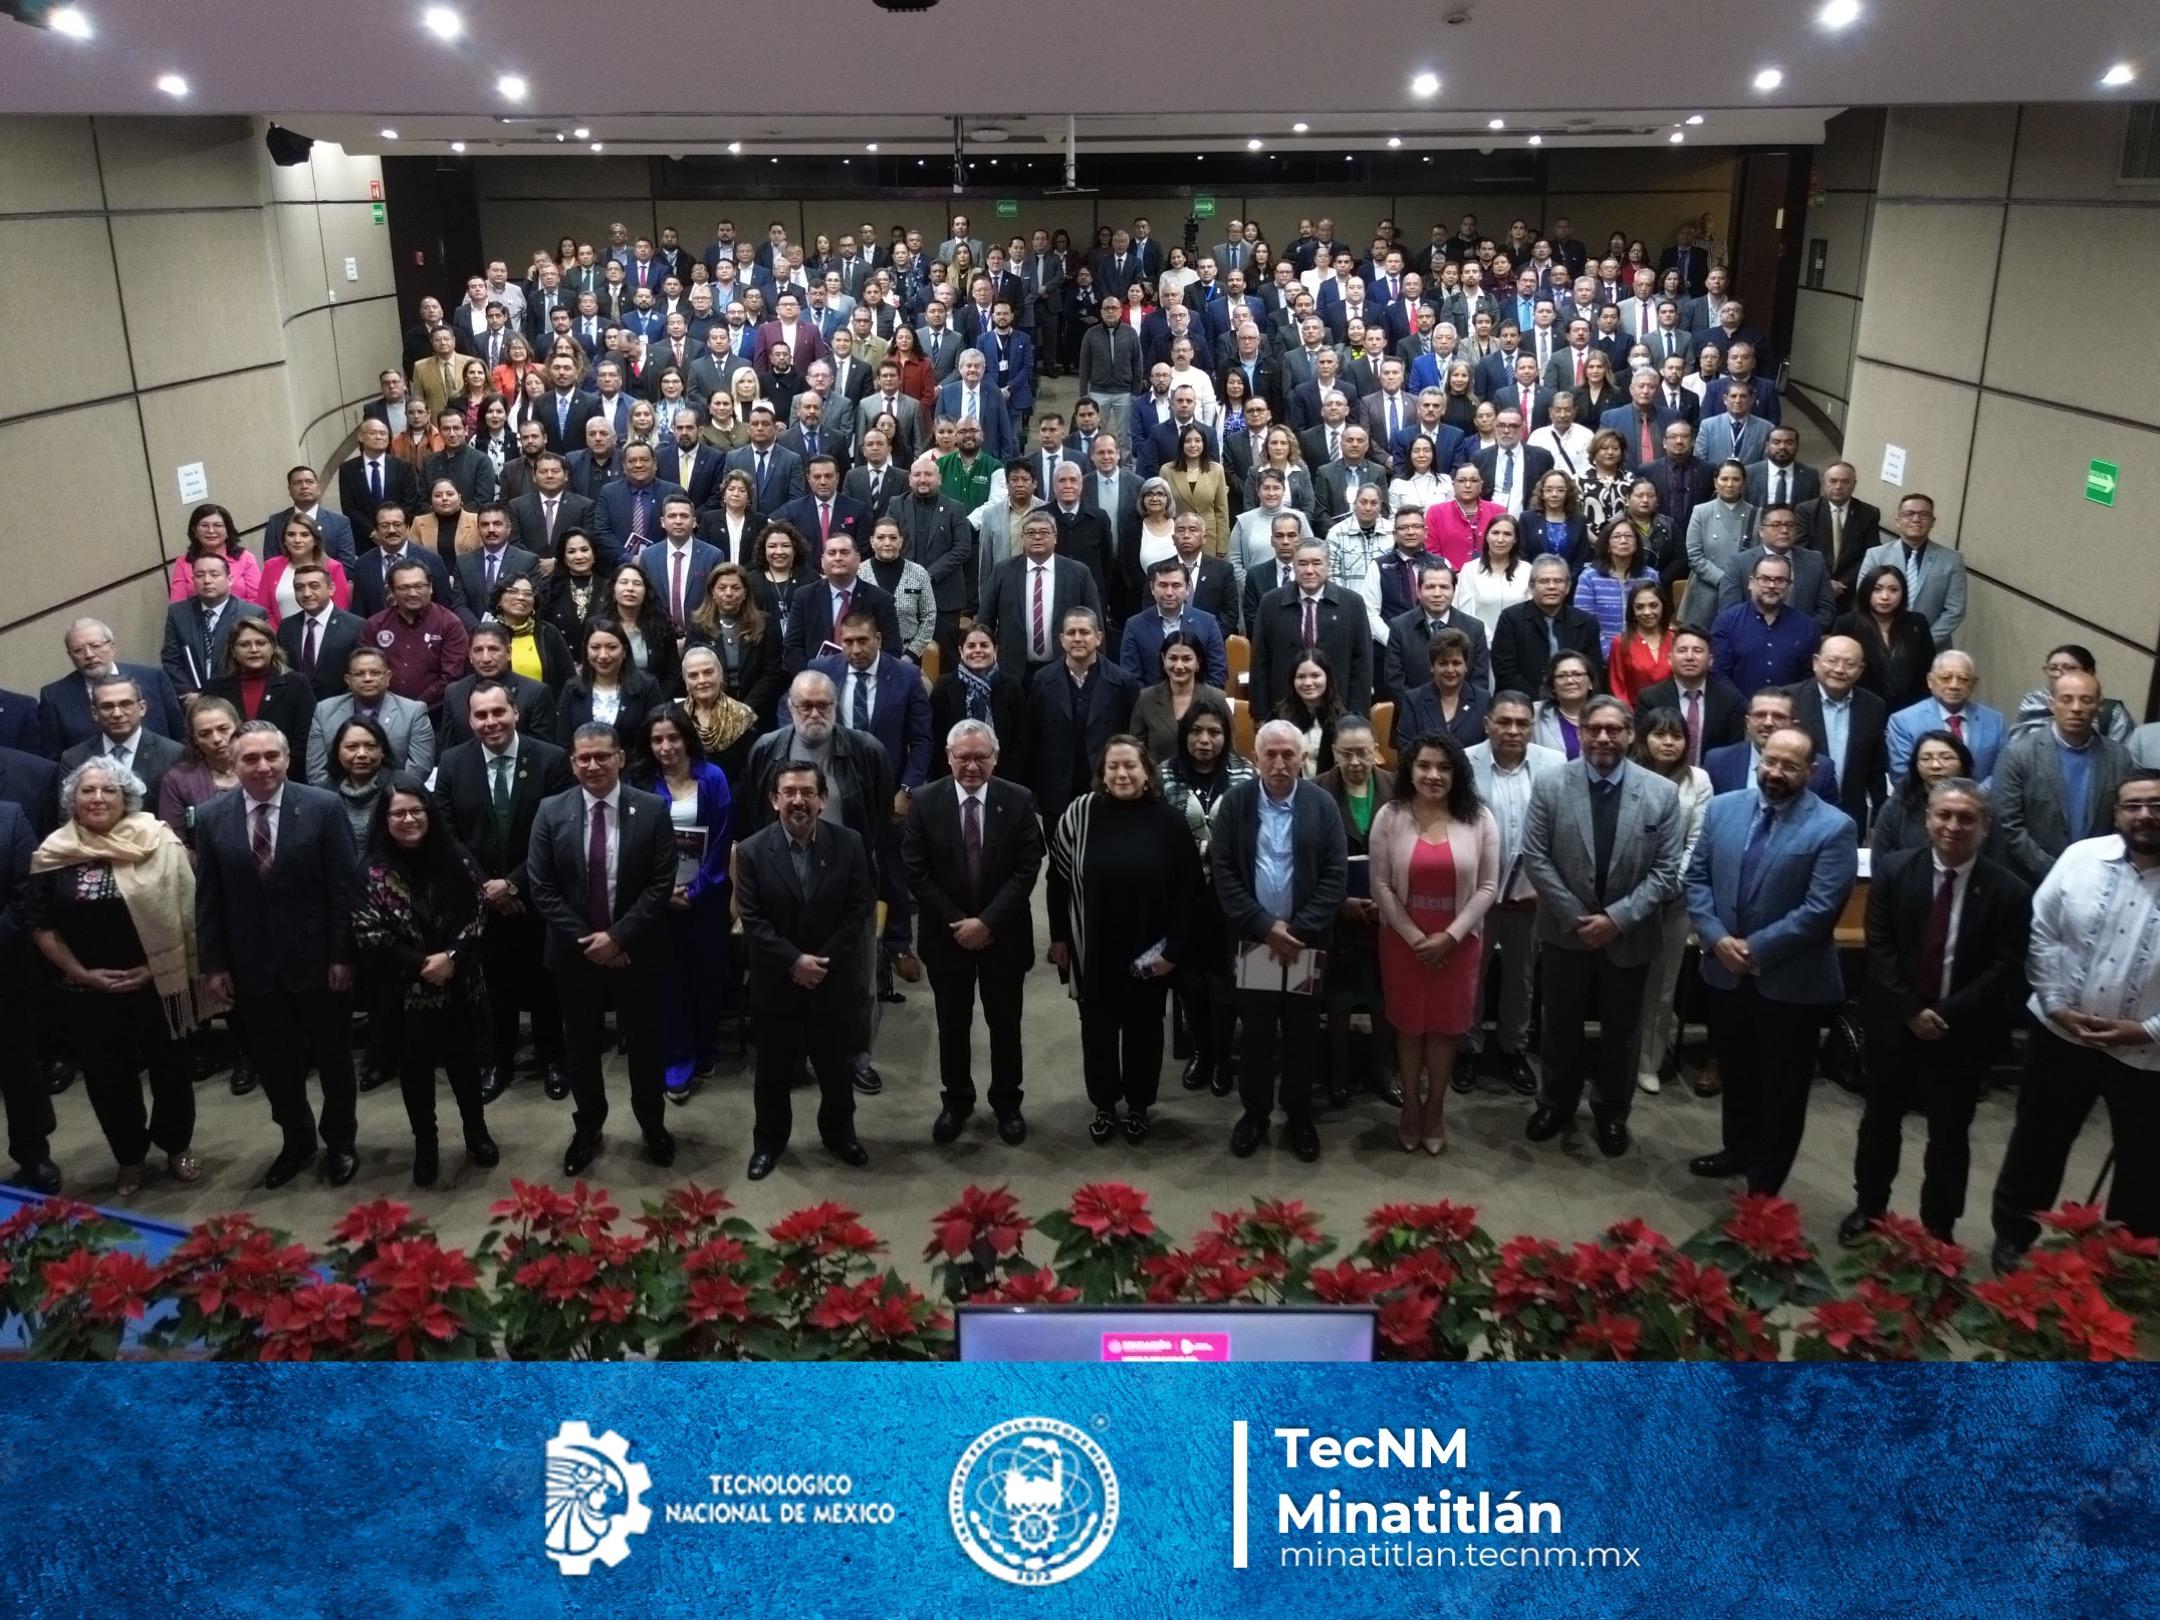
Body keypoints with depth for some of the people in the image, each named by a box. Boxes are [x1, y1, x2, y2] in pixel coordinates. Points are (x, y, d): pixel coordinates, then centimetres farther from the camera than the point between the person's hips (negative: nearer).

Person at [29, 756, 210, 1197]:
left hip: (158, 984, -2)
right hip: (88, 992, 2)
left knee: (170, 1067, 12)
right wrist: (80, 973, -5)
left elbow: (183, 911, -7)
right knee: (108, 1076, 12)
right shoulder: (53, 854, -1)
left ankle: (177, 1145, 33)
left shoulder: (157, 842, -8)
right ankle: (129, 1157, 31)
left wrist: (156, 967, -12)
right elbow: (39, 924, 3)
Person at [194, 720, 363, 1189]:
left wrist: (343, 954, -11)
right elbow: (208, 898, 3)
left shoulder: (323, 807, -10)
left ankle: (340, 1142, 31)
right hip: (252, 963, 3)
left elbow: (345, 886, -9)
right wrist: (214, 963, 1)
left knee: (333, 1056, 12)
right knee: (274, 1062, 14)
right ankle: (296, 1141, 34)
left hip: (318, 957, -2)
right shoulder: (212, 817, -1)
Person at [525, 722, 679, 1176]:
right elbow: (541, 888, -5)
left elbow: (661, 884, -10)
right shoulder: (551, 812, -4)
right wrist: (585, 940, -12)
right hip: (575, 951, 1)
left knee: (644, 1042, 13)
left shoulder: (652, 810, -8)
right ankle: (587, 1128, 33)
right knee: (581, 1046, 14)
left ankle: (653, 1125, 33)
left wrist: (617, 936, -17)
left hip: (635, 950, -1)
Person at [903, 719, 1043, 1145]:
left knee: (1005, 1024, 12)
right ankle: (956, 1100, 31)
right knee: (952, 1024, 14)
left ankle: (1007, 1103, 29)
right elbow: (915, 872, -8)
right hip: (947, 933, 0)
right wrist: (956, 922, -13)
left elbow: (1027, 869, -10)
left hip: (1003, 934, 0)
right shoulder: (925, 802, -7)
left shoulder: (1019, 801, -7)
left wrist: (987, 922, -18)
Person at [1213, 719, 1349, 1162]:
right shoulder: (1235, 801, -2)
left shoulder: (1322, 803, -3)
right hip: (1253, 939, 0)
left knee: (1302, 1034, 10)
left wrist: (1300, 930, -13)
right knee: (1255, 1033, 10)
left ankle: (1300, 1114, 25)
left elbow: (1336, 874, -6)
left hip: (1306, 941, 0)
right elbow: (1223, 871, -6)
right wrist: (1264, 926, -13)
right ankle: (1255, 1112, 25)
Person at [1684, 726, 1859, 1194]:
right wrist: (1716, 938, -12)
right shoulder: (1723, 808, 1)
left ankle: (1764, 1185, 23)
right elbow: (1697, 878, 2)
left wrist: (1756, 948, -18)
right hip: (1726, 970, 5)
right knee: (1735, 1072, 22)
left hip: (1791, 980, -4)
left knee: (1781, 1087, 9)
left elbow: (1820, 909, -19)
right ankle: (1739, 1149, 44)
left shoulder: (1833, 827, -14)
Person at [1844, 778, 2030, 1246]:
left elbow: (2006, 969, -10)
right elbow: (1879, 949, -6)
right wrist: (1910, 1010, -15)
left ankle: (1937, 1230, 24)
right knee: (1879, 1121, 16)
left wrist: (1947, 1014, -17)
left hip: (1964, 1033, -1)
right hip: (1895, 1023, 2)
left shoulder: (2009, 891, -8)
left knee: (1948, 1136, 9)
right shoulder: (1893, 872, -4)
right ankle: (1868, 1208, 35)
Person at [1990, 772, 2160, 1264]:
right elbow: (2041, 933, -2)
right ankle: (2013, 1234, 36)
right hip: (2061, 1032, 2)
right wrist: (2056, 1005, -7)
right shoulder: (2082, 857, -5)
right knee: (2038, 1140, 17)